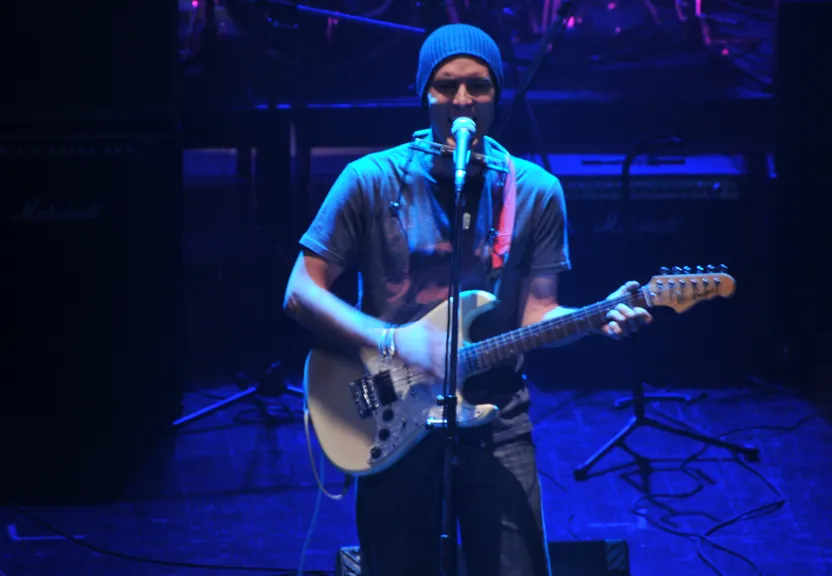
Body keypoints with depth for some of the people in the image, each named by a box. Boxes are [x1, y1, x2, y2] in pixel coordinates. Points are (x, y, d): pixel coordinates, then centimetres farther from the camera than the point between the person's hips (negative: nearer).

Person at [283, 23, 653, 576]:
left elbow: (535, 314, 2)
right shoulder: (373, 181, -5)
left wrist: (599, 318, -19)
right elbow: (302, 291, -4)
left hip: (496, 417, 1)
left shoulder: (535, 192, 1)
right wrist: (396, 342, -17)